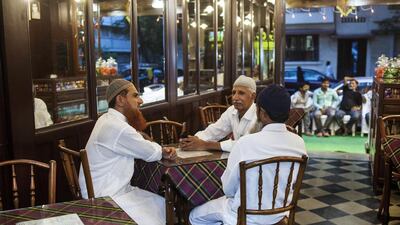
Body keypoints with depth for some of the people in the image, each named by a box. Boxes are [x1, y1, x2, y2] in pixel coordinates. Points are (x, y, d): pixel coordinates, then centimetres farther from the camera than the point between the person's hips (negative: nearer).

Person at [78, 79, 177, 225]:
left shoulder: (109, 119, 8)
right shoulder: (117, 128, -25)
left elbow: (141, 149, 14)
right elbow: (151, 153, -13)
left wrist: (162, 151, -3)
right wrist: (163, 152, 9)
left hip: (113, 189, 10)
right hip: (105, 198, -10)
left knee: (162, 205, 11)